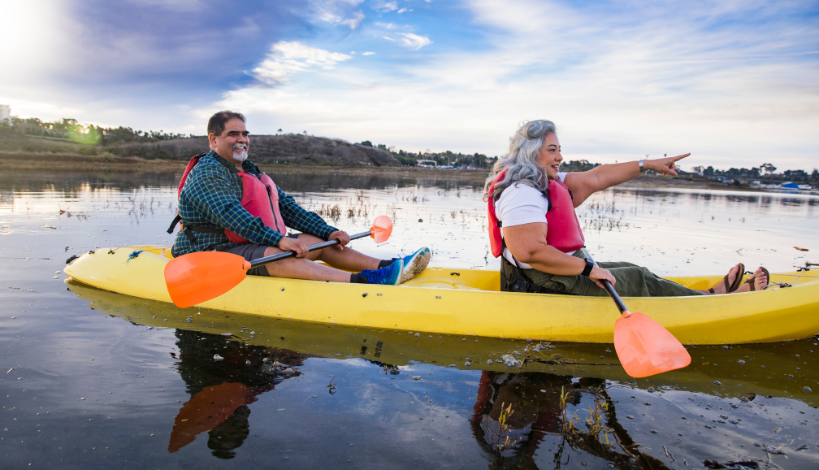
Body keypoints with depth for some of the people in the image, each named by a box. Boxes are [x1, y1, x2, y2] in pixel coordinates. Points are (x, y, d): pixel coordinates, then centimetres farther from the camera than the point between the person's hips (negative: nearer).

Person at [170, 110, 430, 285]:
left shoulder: (252, 173, 20)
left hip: (251, 245, 9)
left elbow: (287, 208, 14)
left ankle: (388, 267, -14)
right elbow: (230, 215, -28)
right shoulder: (206, 174, -10)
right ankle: (363, 281, -54)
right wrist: (278, 240, -39)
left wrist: (329, 231, 3)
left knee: (319, 241, -2)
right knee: (276, 257, -35)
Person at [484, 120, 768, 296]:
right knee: (635, 279, 3)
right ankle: (714, 299, 20)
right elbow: (531, 252, -30)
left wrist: (648, 164, 19)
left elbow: (595, 178, 16)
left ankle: (709, 294, 22)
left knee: (629, 271, 12)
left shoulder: (547, 182, 12)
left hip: (559, 274, 10)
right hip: (544, 288, -10)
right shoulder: (522, 191, -22)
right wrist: (588, 269, -23)